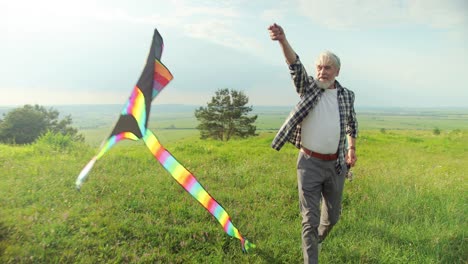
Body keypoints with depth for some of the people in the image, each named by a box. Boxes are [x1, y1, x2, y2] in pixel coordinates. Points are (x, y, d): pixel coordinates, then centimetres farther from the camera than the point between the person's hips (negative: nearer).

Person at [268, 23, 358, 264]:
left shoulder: (346, 95, 6)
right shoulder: (308, 88, -3)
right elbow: (296, 66, -22)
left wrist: (352, 149, 7)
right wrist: (283, 41, -39)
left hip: (336, 165, 4)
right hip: (309, 163, -3)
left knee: (332, 216, 19)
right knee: (310, 219, -2)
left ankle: (317, 241, 48)